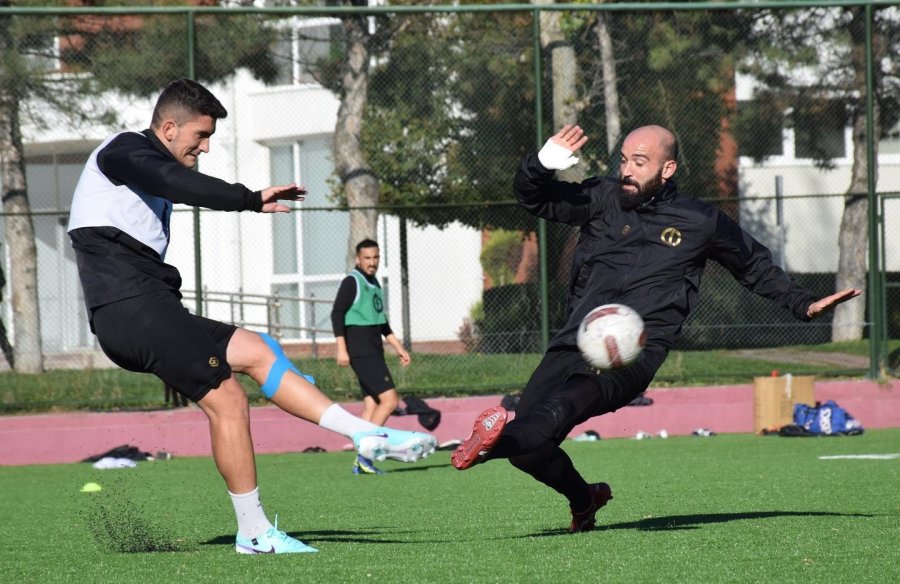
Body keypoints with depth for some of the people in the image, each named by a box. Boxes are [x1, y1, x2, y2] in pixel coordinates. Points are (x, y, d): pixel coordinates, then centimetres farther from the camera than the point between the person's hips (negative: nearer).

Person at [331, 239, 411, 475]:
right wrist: (341, 348, -23)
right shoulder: (352, 282, -8)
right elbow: (337, 314, -15)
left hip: (373, 353, 9)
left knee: (372, 404, 5)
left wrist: (398, 347, 28)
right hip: (361, 352, -9)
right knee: (390, 400, -15)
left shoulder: (374, 283, 19)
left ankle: (361, 463, 5)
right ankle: (365, 454, -16)